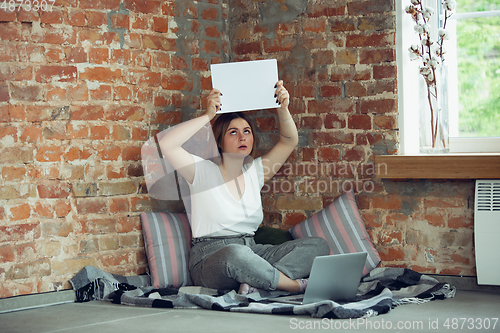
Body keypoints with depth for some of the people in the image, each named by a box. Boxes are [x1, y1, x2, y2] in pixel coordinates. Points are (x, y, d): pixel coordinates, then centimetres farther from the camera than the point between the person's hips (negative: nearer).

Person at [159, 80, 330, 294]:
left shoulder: (254, 171, 14)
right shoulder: (203, 171, -2)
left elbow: (289, 142, 16)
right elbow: (166, 145, -18)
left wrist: (283, 109, -1)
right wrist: (208, 115, -17)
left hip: (250, 253, 6)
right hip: (210, 259, -6)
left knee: (318, 246, -9)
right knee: (235, 254, -44)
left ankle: (256, 281, -29)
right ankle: (295, 285, -22)